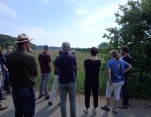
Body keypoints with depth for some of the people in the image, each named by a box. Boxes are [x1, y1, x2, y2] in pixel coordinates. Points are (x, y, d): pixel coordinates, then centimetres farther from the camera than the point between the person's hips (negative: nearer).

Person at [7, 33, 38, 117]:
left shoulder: (9, 56, -6)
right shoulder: (29, 57, -19)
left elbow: (10, 70, 4)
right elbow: (35, 73, -7)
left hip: (14, 89, 5)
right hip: (27, 89, -5)